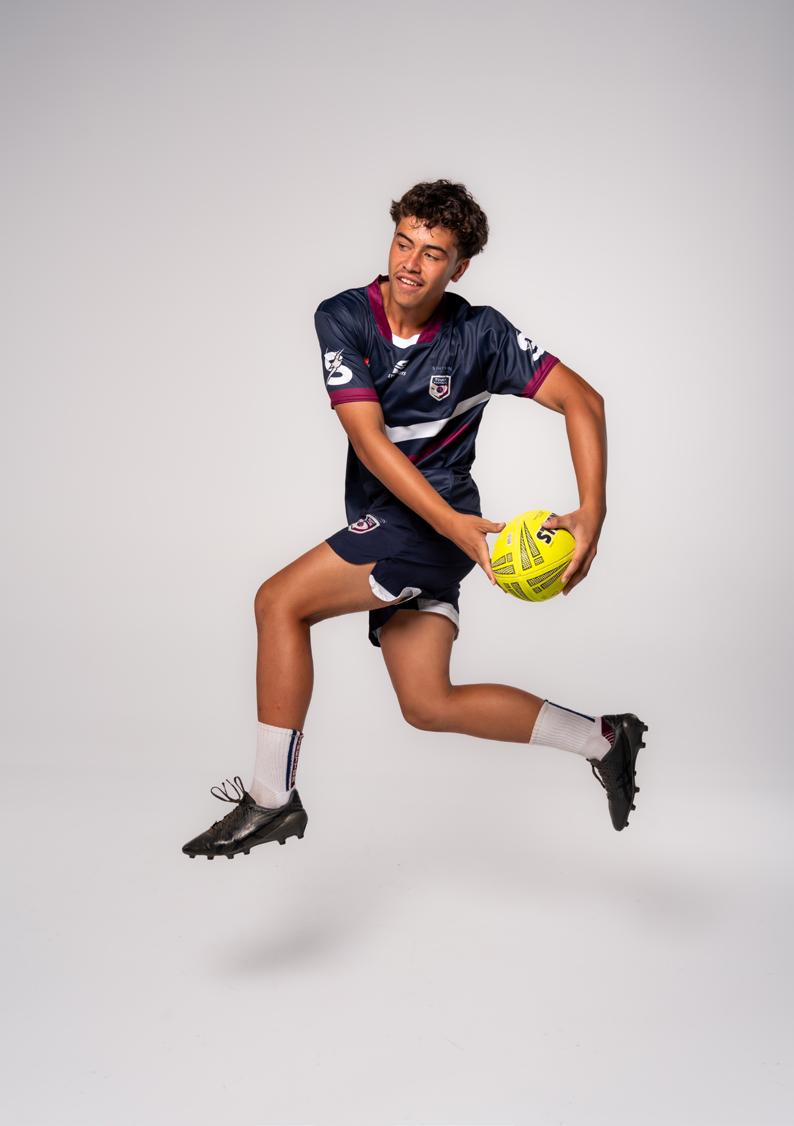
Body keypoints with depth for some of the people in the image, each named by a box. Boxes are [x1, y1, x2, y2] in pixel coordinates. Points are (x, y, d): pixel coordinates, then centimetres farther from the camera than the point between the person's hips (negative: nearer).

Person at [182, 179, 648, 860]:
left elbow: (582, 400, -6)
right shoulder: (342, 318, -3)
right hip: (383, 524, 5)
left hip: (437, 520, -5)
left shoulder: (480, 333, -8)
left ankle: (271, 798, -2)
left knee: (280, 601, -15)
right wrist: (455, 523, -23)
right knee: (429, 706, 4)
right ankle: (602, 739, 18)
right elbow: (368, 437, -12)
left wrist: (592, 514, -19)